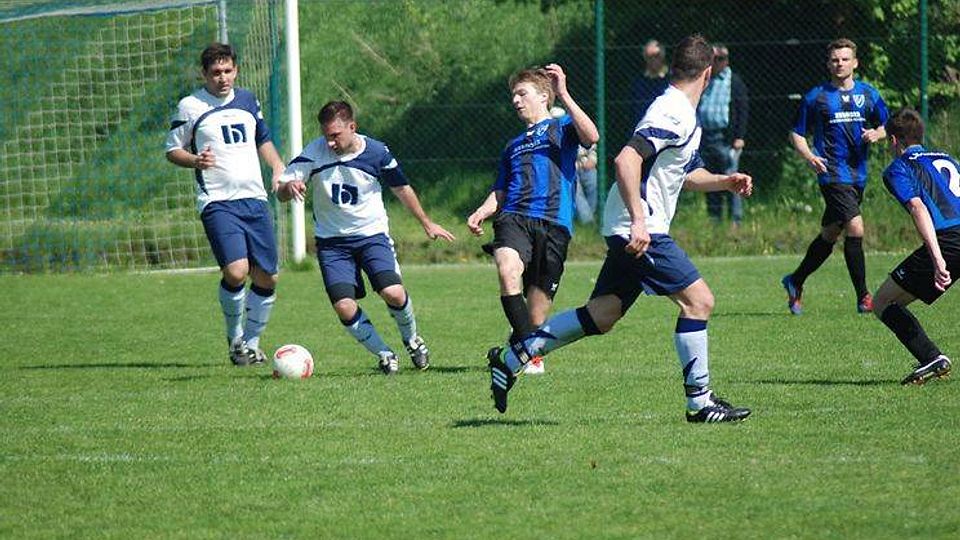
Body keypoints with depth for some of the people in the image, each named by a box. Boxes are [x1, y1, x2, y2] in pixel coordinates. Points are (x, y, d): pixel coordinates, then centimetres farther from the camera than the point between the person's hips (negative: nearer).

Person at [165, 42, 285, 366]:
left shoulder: (247, 100, 14)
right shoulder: (190, 106, -1)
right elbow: (172, 150, 5)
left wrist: (280, 171, 13)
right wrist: (195, 161, -15)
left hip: (254, 198, 5)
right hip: (217, 202, -5)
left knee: (267, 277, 3)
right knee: (235, 272, -22)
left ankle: (251, 341, 22)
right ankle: (235, 337, 1)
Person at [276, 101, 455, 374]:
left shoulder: (376, 152, -10)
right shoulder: (314, 152, -12)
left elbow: (402, 188, 8)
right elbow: (281, 193, -12)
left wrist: (426, 223, 18)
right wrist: (289, 187, -38)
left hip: (372, 235, -1)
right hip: (331, 242, 1)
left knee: (393, 293, -21)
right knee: (344, 307, -17)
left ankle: (412, 339, 11)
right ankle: (384, 354, 7)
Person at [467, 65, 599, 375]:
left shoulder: (561, 127, 12)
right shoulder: (514, 146, 30)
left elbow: (591, 137, -10)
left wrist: (564, 95, -14)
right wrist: (481, 213, 10)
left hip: (554, 224, -3)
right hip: (514, 217, 3)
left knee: (539, 300, -5)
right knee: (508, 269, -29)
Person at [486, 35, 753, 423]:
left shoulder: (683, 116, 17)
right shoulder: (673, 115, -17)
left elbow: (686, 174, 31)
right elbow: (626, 160, -27)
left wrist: (725, 182, 15)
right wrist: (638, 220, -32)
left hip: (632, 231, 10)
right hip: (642, 231, -10)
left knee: (602, 315, 10)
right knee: (698, 300, -10)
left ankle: (511, 358, 12)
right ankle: (699, 401, -5)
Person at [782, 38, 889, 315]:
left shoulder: (868, 94, 8)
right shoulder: (816, 97, -2)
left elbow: (886, 126, 18)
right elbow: (797, 134, 5)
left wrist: (876, 134, -6)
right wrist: (809, 156, -14)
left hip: (858, 175, 5)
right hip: (832, 174, -5)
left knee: (829, 234, 14)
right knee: (855, 229, -18)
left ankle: (795, 281, 34)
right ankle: (863, 297, -11)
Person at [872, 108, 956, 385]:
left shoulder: (898, 169, 8)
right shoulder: (946, 159, 29)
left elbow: (918, 208, -9)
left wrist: (937, 260, -21)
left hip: (948, 239, -6)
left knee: (883, 303, 7)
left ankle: (932, 359, -9)